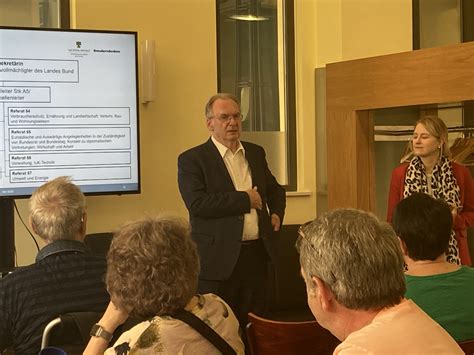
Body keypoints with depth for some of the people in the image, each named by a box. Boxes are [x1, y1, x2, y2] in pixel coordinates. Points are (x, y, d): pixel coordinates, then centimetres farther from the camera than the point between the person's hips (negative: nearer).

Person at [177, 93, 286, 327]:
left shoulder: (255, 153, 14)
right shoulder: (191, 159, -5)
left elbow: (275, 189, 29)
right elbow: (197, 204, -19)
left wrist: (277, 214, 9)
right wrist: (244, 199, -14)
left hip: (256, 255, 5)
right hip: (218, 259, -5)